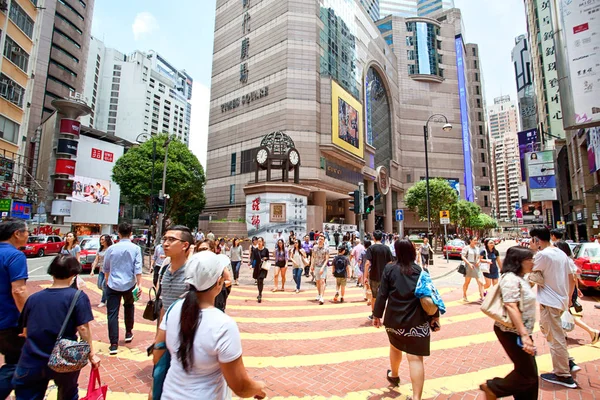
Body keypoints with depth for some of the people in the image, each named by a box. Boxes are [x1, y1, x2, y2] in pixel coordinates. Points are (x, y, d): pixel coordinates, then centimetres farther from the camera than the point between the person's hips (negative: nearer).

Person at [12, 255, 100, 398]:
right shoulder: (78, 296, -12)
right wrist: (91, 354, -3)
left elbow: (26, 331, 9)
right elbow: (83, 328, -14)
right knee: (68, 395, 23)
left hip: (31, 362, 3)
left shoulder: (33, 298, 1)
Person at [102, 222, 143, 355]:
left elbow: (105, 268, 13)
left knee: (112, 314, 4)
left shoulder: (111, 248, -1)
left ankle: (113, 344, 4)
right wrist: (139, 284, -9)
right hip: (129, 284, 0)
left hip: (113, 285, 0)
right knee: (129, 306, 25)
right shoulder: (135, 248, -7)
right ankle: (128, 333, 35)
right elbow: (137, 268, -13)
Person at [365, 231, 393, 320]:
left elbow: (367, 263, -19)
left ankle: (373, 314, 26)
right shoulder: (386, 248, -1)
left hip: (374, 276, -2)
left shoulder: (371, 248, -10)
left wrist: (365, 276, -13)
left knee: (374, 296, 14)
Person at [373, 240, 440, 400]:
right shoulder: (421, 271, -4)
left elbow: (382, 294, -6)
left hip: (394, 318, 1)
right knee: (416, 358, 2)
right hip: (417, 321, -1)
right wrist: (435, 316, 11)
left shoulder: (389, 269, -7)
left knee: (395, 347, 26)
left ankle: (394, 375, 49)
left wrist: (377, 315, 3)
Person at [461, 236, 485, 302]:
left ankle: (482, 297, 1)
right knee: (467, 282, 8)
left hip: (476, 266, 5)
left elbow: (478, 257, 20)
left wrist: (478, 261, -2)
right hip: (469, 266, -5)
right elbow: (462, 256, -10)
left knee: (480, 282, -4)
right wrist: (469, 263, -20)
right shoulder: (466, 248, -7)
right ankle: (464, 296, 24)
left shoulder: (477, 248, 11)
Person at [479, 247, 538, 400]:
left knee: (529, 373, 16)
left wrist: (525, 334, 23)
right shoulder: (511, 278, -20)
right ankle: (492, 387, 16)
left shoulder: (519, 278, 12)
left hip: (521, 331, 10)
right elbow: (511, 307, -27)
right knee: (527, 374, 0)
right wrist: (524, 335, -29)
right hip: (512, 333, -10)